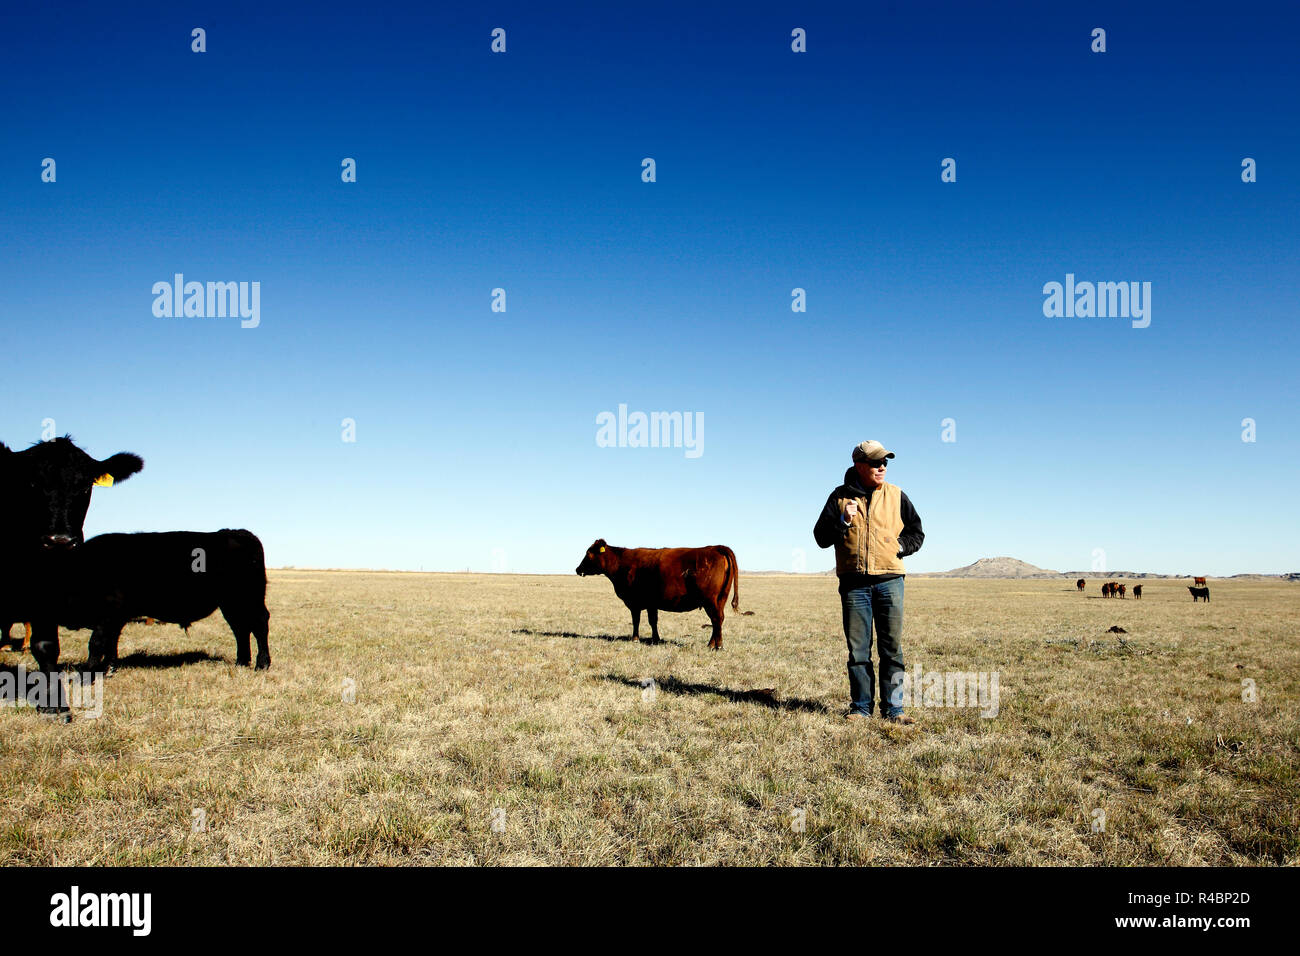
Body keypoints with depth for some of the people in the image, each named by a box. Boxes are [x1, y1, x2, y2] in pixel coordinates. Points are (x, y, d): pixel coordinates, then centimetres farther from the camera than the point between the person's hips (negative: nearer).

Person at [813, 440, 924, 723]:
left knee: (892, 647, 1)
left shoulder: (896, 496, 10)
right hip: (854, 583, 0)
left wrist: (899, 546, -1)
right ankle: (861, 706, 14)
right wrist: (843, 521, -11)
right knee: (858, 649, 4)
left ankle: (892, 708, 8)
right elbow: (821, 538, 5)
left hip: (889, 580, 1)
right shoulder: (840, 496, 7)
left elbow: (917, 533, 17)